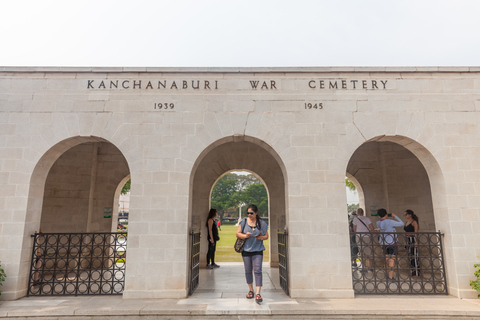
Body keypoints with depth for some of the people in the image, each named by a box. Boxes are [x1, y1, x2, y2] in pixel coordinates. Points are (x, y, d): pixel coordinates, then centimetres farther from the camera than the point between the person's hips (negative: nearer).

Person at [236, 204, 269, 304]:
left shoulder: (262, 223, 0)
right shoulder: (244, 222, 0)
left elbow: (266, 236, 7)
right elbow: (238, 233, 1)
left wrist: (261, 238, -16)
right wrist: (245, 236, -19)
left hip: (258, 250, -1)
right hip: (246, 250, 2)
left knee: (257, 270, -11)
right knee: (248, 271, 11)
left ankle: (258, 294, -9)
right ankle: (251, 290, 29)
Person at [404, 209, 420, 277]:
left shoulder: (414, 222, -6)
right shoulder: (406, 223, 16)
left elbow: (416, 232, -13)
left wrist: (416, 241, -19)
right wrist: (405, 241, 18)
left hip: (413, 239, -8)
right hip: (408, 240, 8)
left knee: (414, 256, -7)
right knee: (410, 256, 9)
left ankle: (416, 273, -3)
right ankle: (413, 272, 15)